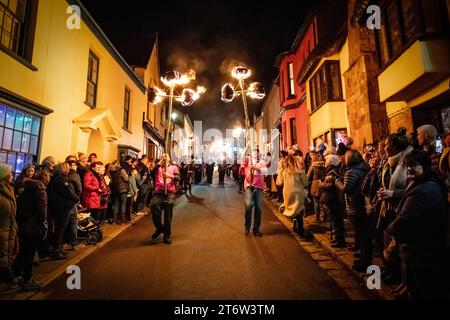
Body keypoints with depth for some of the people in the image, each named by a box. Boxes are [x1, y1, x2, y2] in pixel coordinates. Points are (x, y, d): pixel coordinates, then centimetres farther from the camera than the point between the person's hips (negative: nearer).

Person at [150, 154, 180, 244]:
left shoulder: (174, 167, 15)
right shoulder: (158, 167, 19)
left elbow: (178, 178, 0)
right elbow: (152, 174, -2)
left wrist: (170, 176, -19)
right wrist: (159, 163, -6)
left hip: (169, 193, -1)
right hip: (158, 193, 1)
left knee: (168, 216, 0)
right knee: (155, 213, -8)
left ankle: (167, 236, 14)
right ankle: (159, 228, 20)